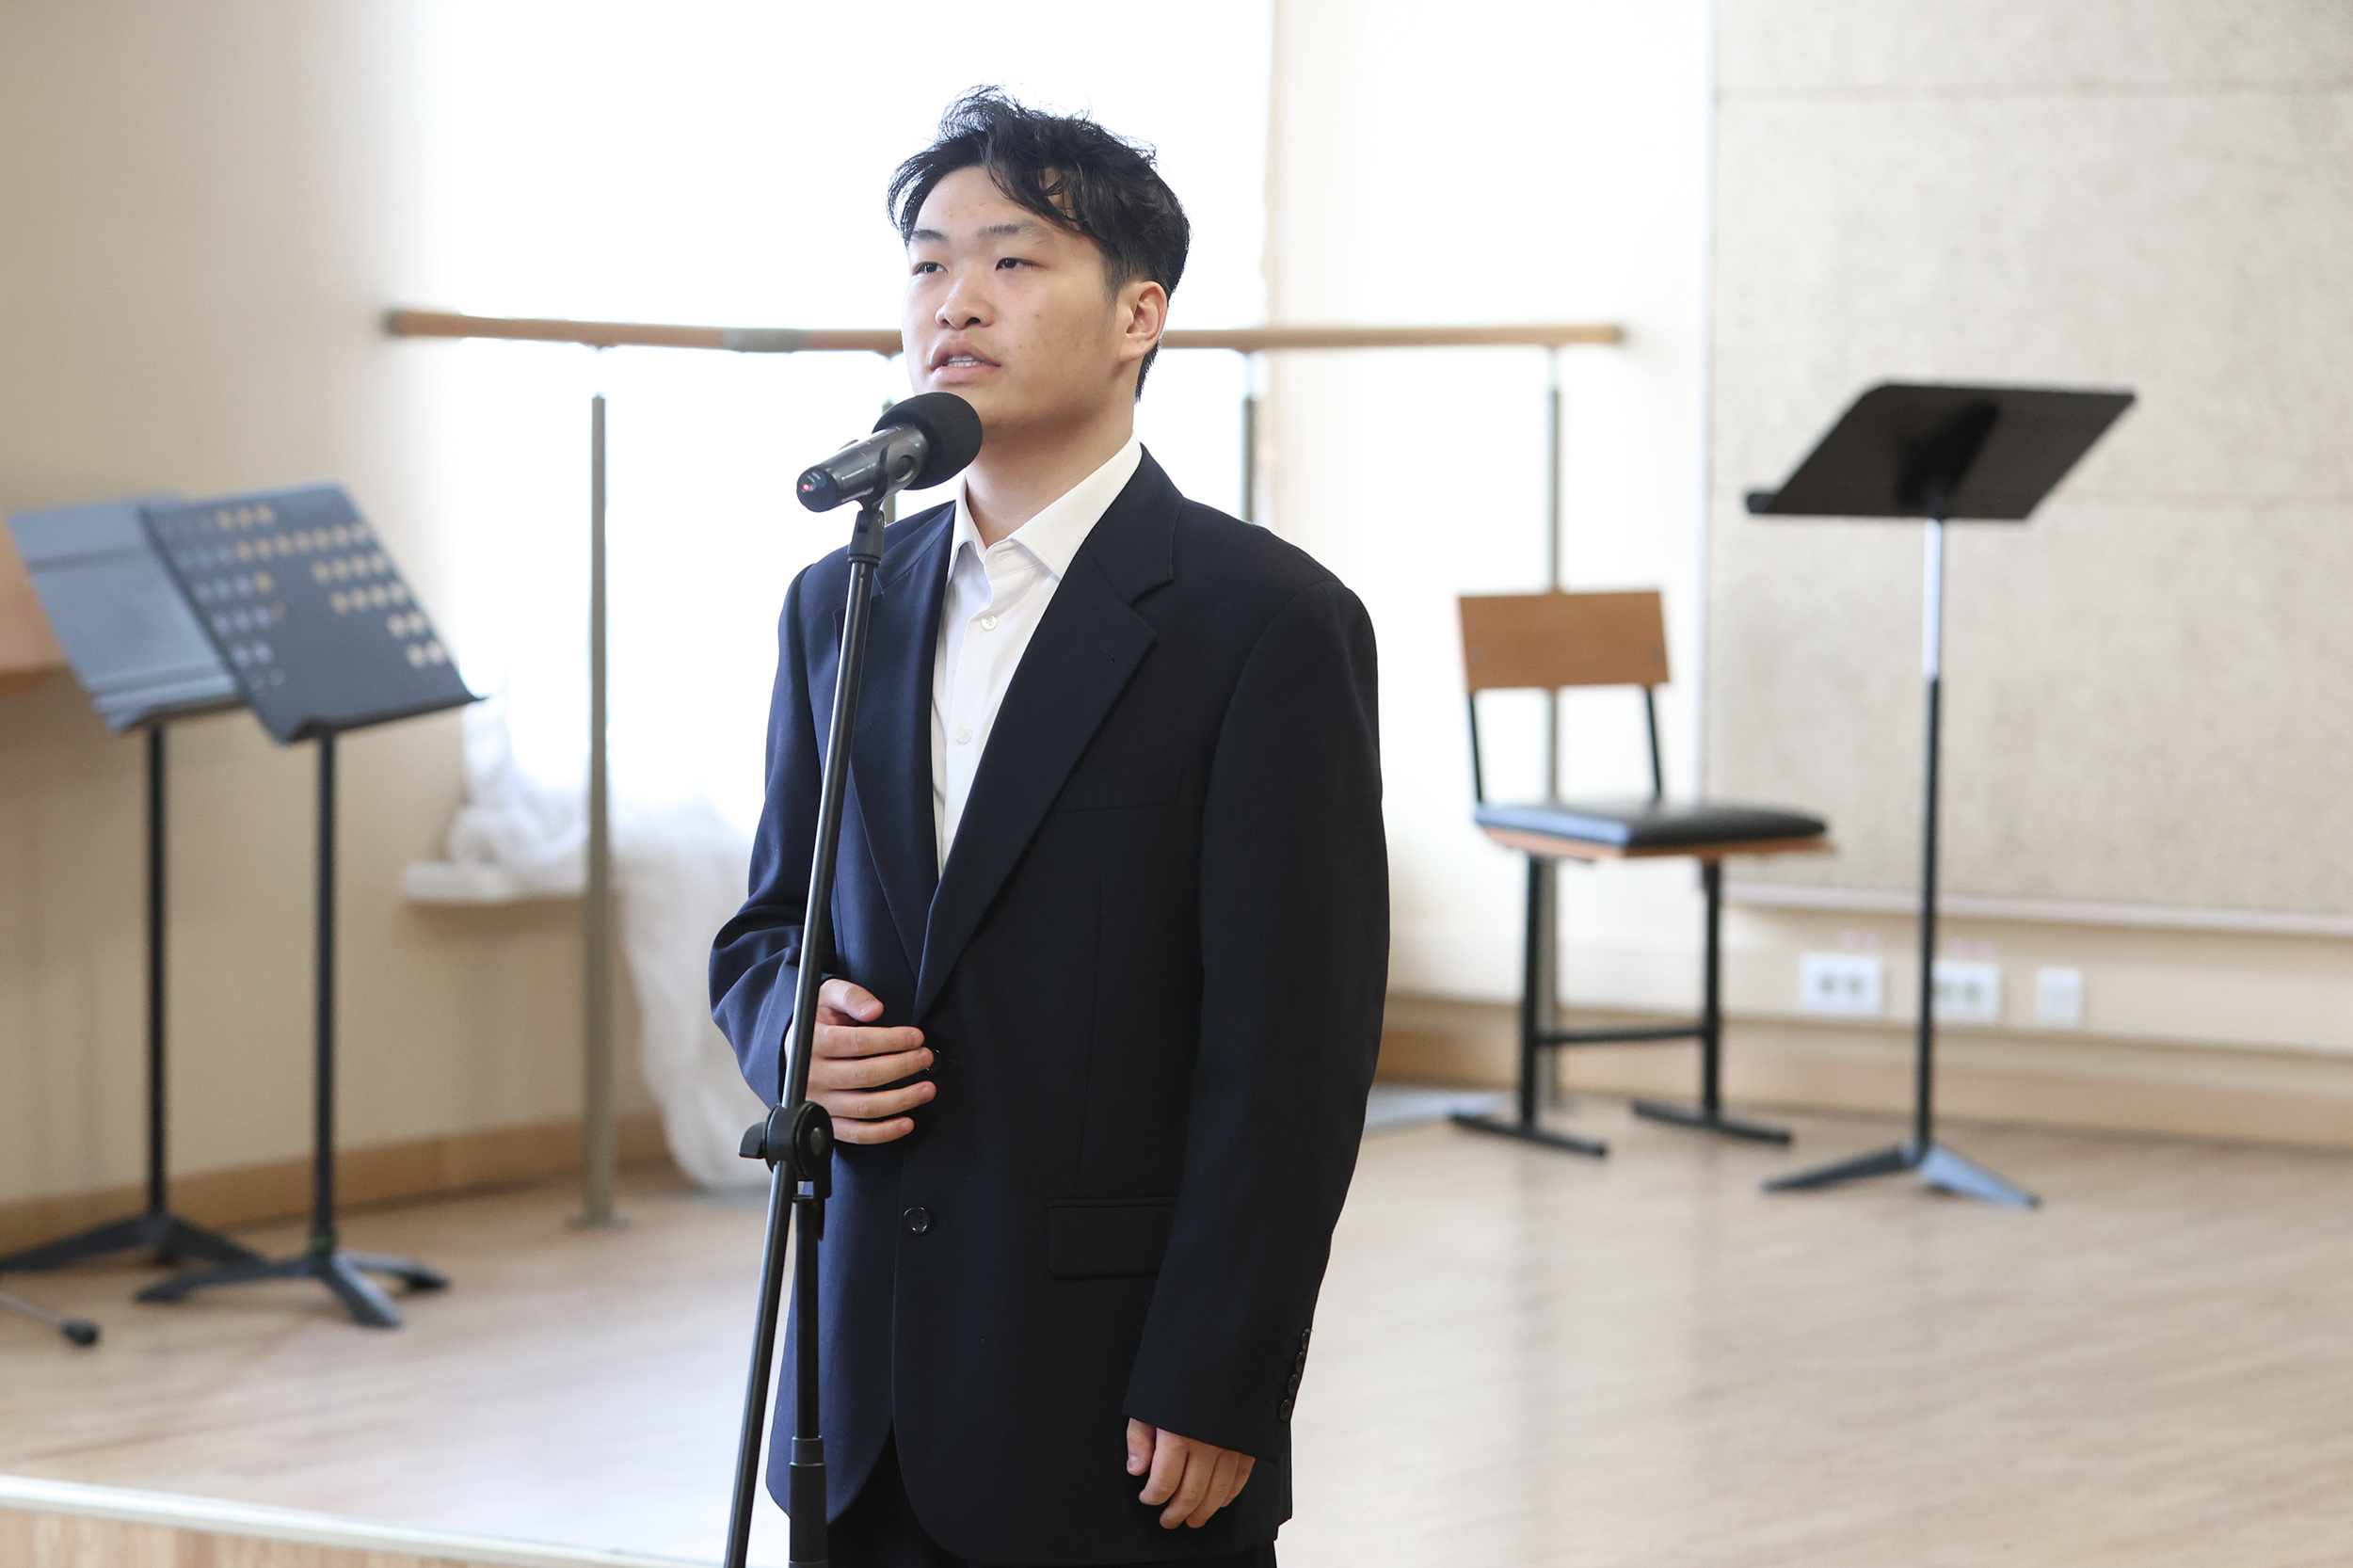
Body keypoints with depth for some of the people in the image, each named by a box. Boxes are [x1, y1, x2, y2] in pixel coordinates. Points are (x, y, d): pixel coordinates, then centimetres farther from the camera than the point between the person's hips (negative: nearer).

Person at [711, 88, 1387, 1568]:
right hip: (870, 1382, 5)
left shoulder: (1273, 623, -8)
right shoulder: (843, 606, 10)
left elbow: (1293, 1057, -11)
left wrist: (1213, 1397, -14)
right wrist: (797, 1035, -5)